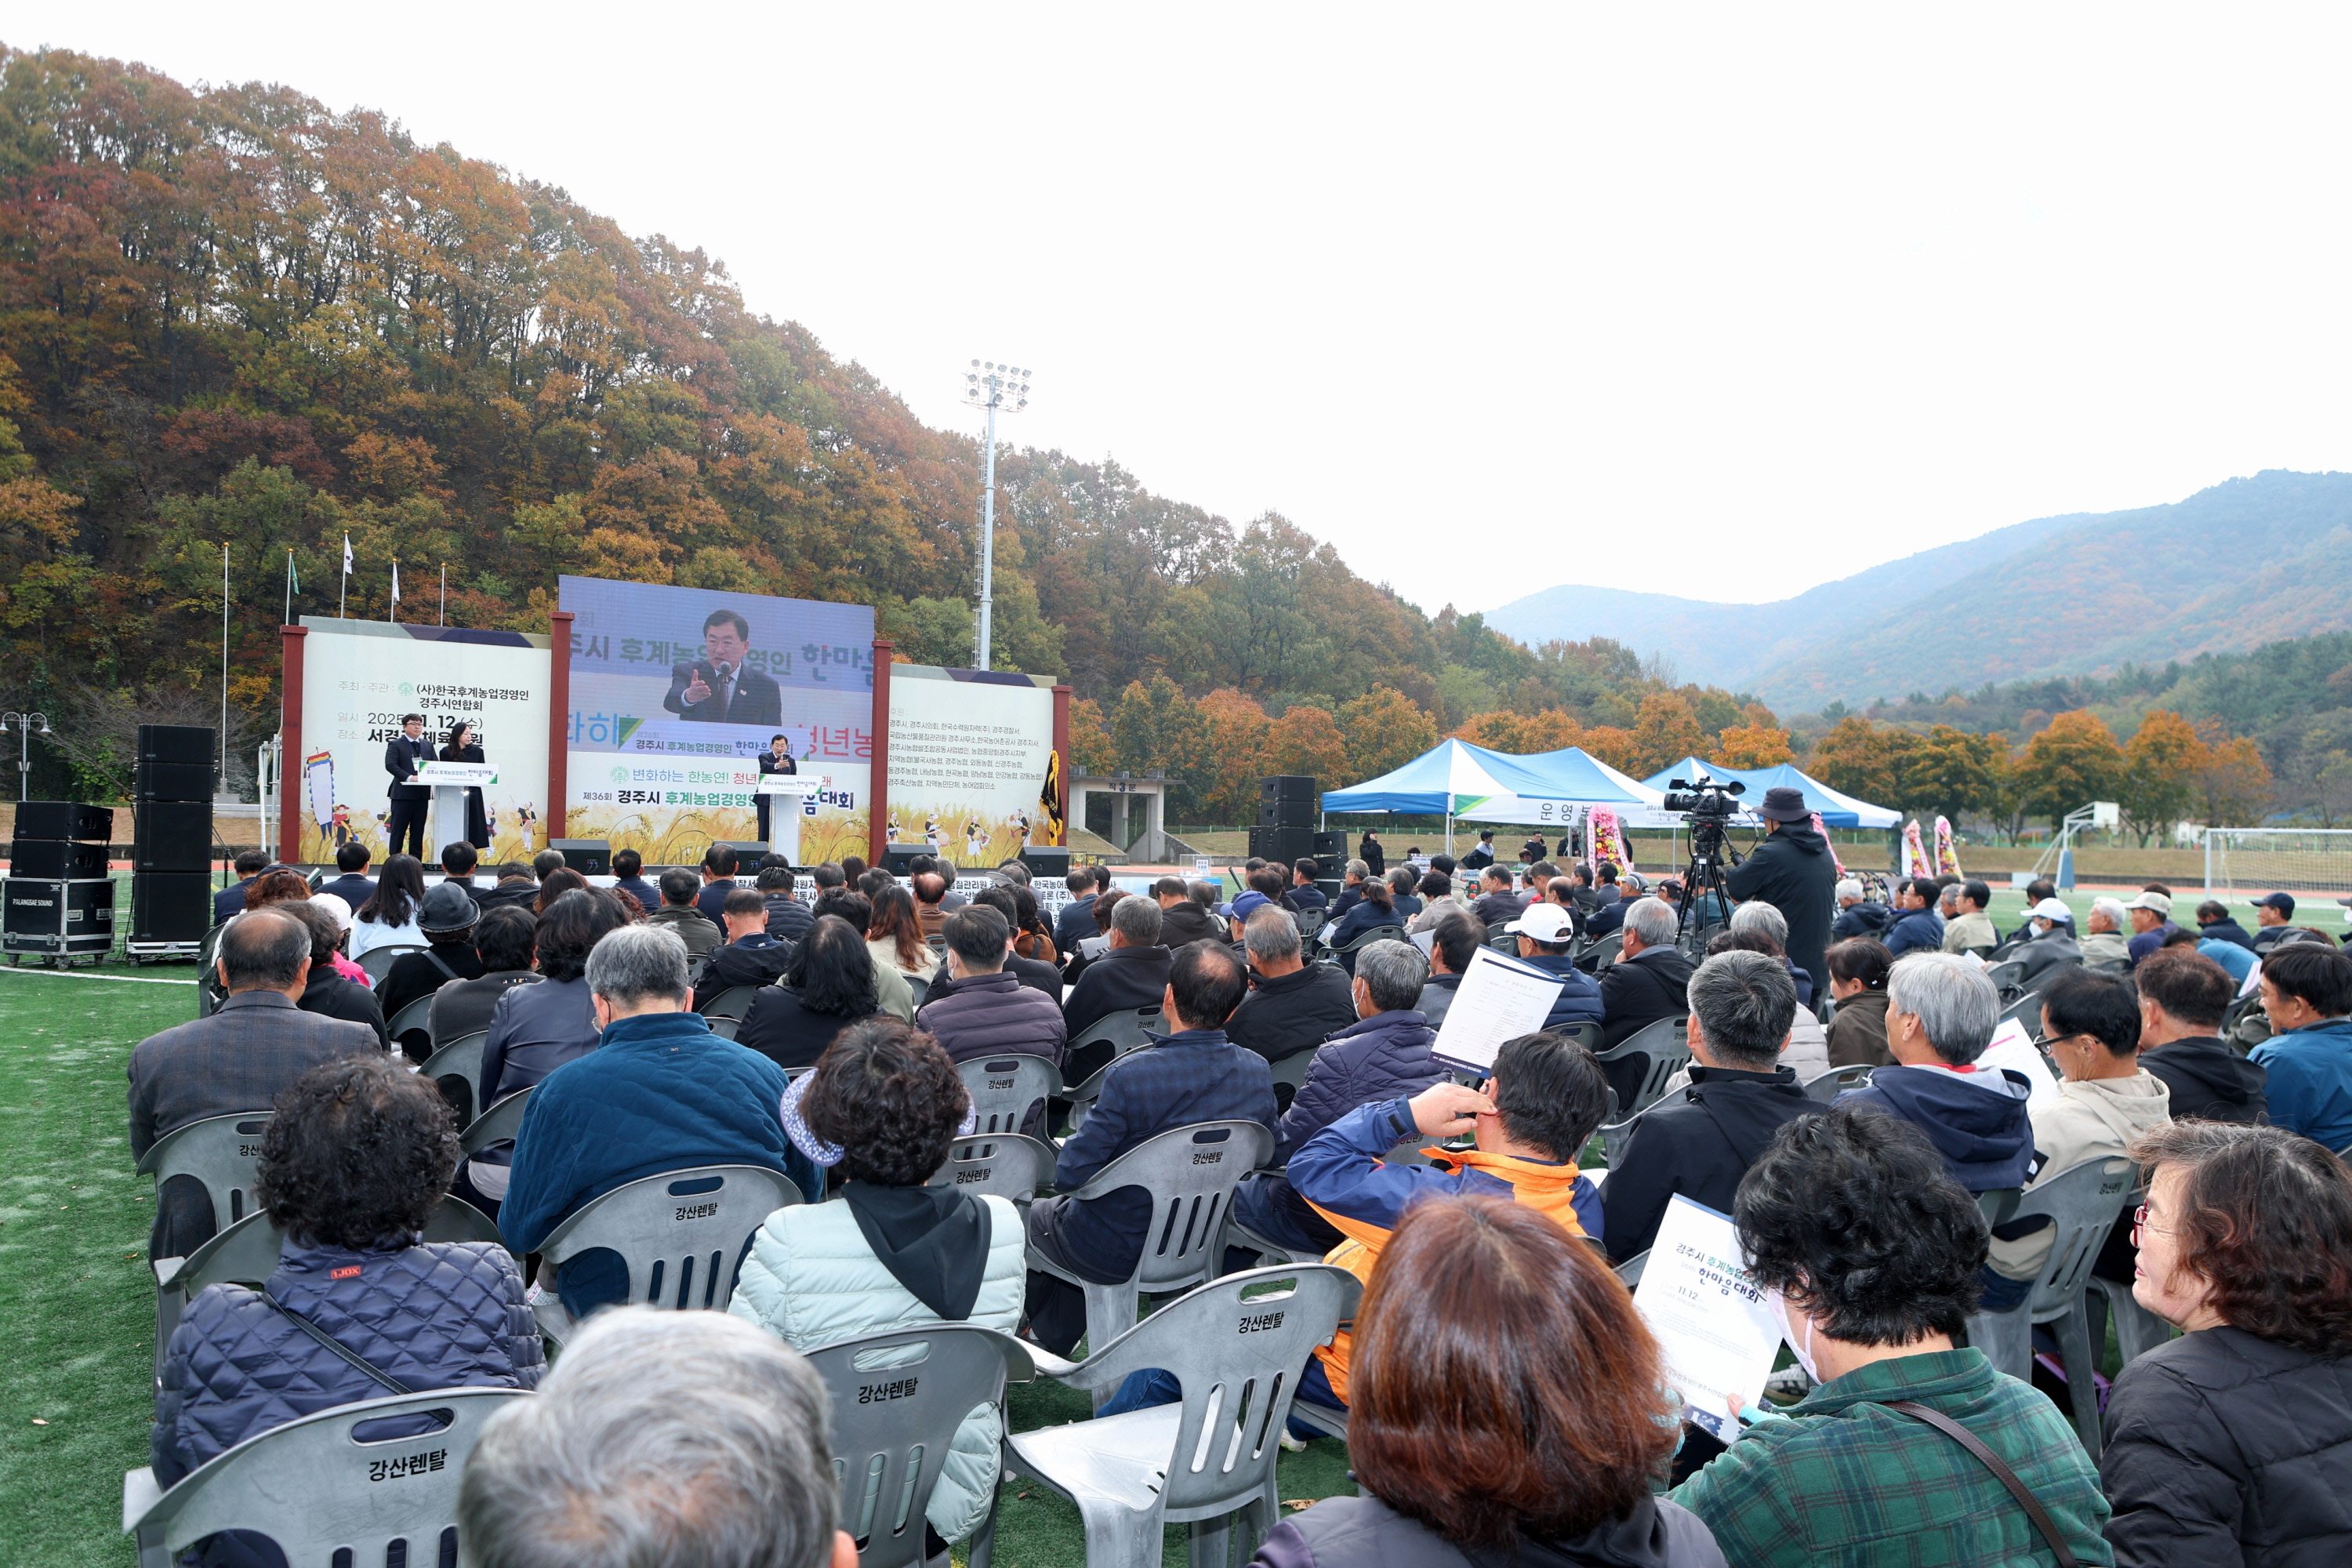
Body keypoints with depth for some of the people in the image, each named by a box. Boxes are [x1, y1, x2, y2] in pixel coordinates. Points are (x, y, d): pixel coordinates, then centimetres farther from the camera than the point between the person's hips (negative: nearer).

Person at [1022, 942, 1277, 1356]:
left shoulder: (1133, 1074, -32)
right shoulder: (1258, 1073, -14)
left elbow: (1070, 1174, -25)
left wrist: (1069, 1149, -3)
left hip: (1115, 1253, -6)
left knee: (1033, 1212, 26)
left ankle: (1041, 1338, 46)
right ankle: (1055, 1339, 45)